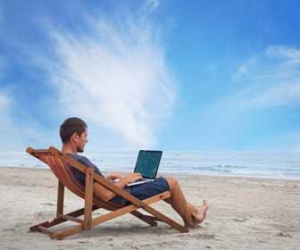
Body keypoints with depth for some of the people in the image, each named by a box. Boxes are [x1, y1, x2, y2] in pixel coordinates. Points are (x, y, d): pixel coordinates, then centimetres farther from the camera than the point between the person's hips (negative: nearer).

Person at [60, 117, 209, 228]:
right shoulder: (80, 162, -32)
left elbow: (89, 183, 14)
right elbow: (106, 195, -30)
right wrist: (125, 180, -15)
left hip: (116, 196, 10)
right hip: (122, 198, -10)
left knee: (162, 185, 24)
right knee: (171, 182, 3)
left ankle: (191, 210, 37)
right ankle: (190, 219, 26)